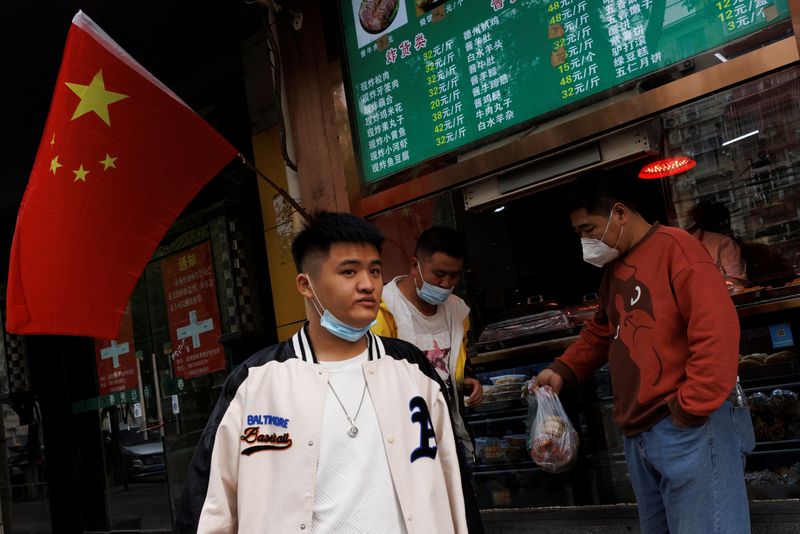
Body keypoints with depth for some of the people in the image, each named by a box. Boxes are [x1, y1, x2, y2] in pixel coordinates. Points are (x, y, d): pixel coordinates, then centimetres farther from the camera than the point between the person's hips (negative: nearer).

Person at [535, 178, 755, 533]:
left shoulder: (672, 246, -9)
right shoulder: (613, 269, 19)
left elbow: (716, 327, -18)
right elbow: (601, 333, 31)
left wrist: (692, 410, -18)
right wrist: (563, 370, 17)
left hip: (690, 427, -8)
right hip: (638, 434, 9)